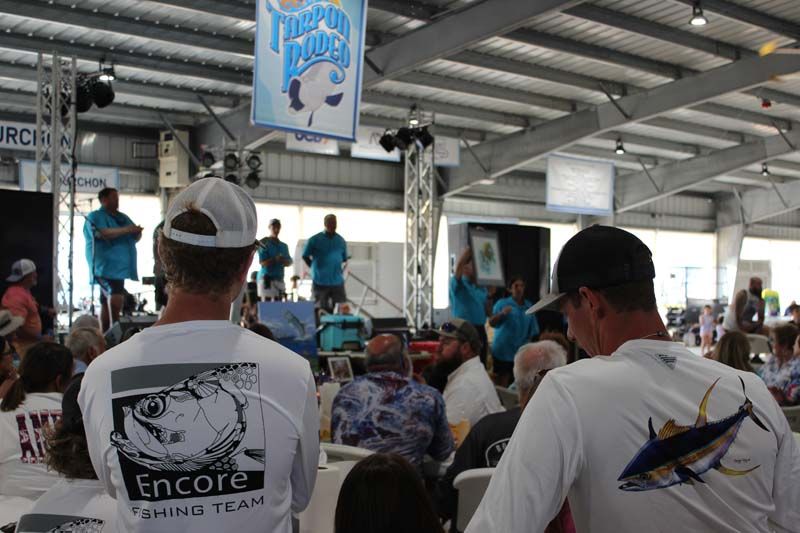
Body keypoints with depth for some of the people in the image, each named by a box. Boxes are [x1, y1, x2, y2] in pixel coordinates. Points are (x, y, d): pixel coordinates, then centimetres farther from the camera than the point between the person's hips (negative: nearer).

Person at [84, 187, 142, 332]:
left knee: (107, 302, 13)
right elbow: (102, 233, -22)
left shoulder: (123, 217, 19)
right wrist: (127, 230, -23)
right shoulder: (94, 217, -4)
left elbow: (135, 237, 21)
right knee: (116, 299, -23)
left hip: (119, 267, 8)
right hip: (106, 268, -8)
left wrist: (137, 232, -4)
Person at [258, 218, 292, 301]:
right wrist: (275, 259, -22)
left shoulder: (283, 246, 15)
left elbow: (289, 262, 11)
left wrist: (282, 260, -11)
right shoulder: (264, 243, -3)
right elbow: (263, 262, -10)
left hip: (279, 279, 6)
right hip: (267, 279, -6)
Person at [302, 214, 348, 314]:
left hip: (337, 282, 2)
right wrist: (316, 268, 5)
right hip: (320, 282, -2)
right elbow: (305, 256, 7)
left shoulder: (341, 241, 8)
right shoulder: (315, 240, -1)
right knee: (322, 310, 3)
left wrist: (336, 268, 7)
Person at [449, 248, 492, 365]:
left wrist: (490, 295, -3)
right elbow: (459, 266, -24)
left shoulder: (481, 287, 14)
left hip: (480, 330, 6)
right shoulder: (459, 284, -3)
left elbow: (488, 312, 12)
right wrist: (471, 247, -22)